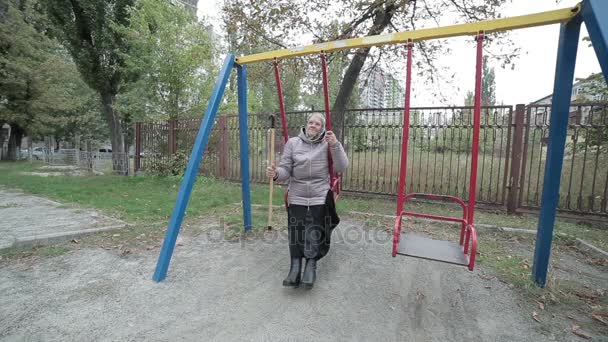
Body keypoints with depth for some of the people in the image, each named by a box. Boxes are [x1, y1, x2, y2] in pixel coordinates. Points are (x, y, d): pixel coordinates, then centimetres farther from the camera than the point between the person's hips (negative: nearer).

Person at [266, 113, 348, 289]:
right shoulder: (292, 143, 5)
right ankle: (295, 267, -3)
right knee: (295, 232, -9)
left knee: (314, 232, -9)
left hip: (319, 197, -1)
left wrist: (335, 145, -19)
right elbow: (286, 170, 2)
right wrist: (276, 173, -21)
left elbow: (341, 168, -7)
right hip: (296, 197, 1)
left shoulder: (327, 144, 2)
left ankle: (311, 265, 2)